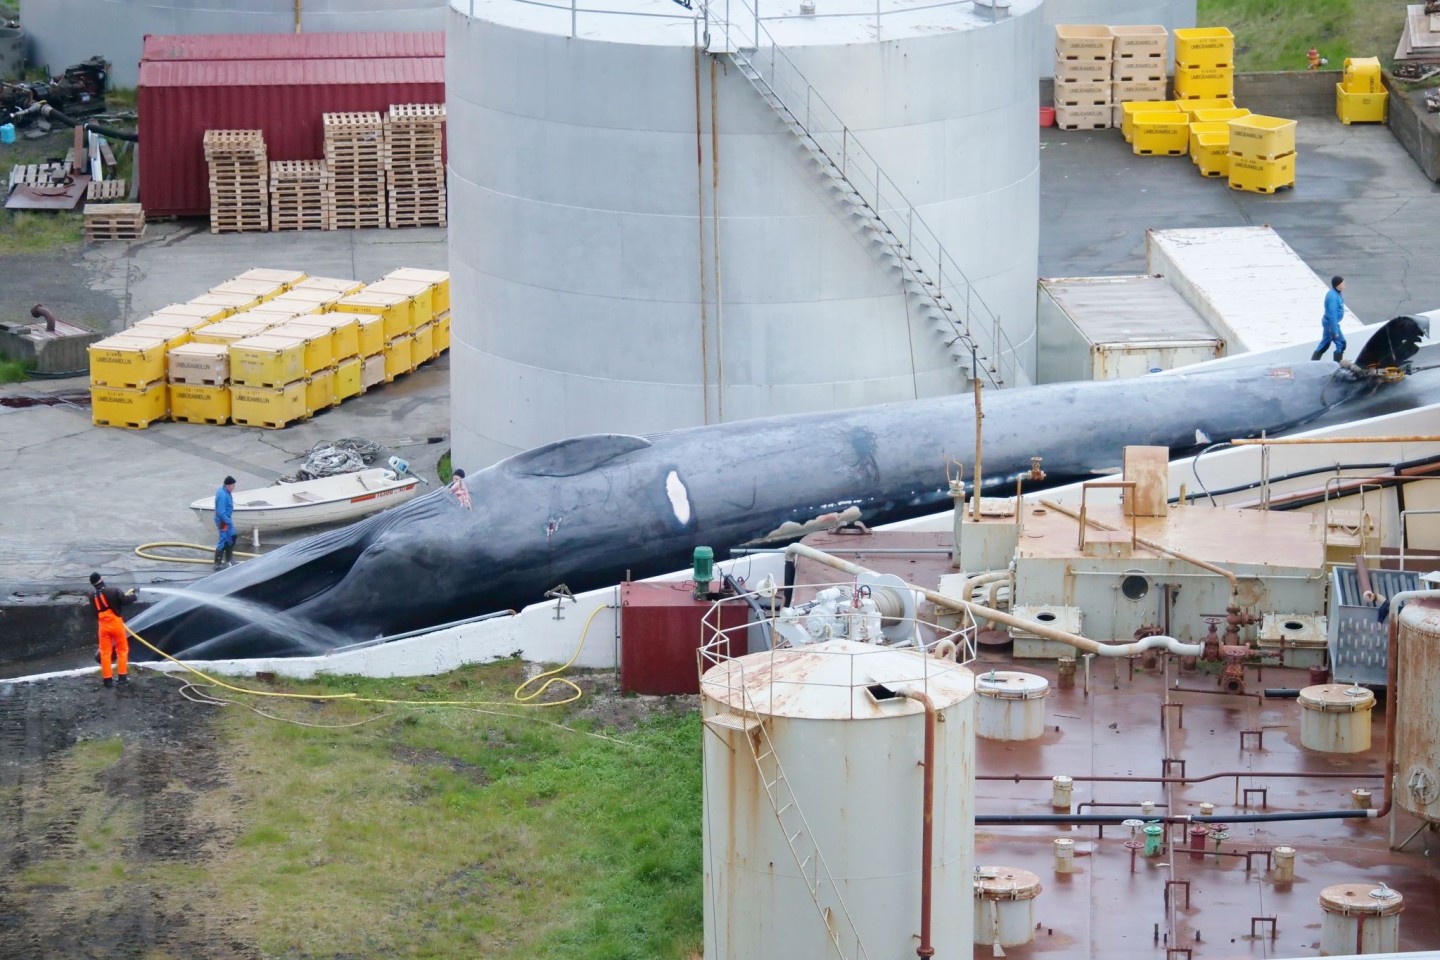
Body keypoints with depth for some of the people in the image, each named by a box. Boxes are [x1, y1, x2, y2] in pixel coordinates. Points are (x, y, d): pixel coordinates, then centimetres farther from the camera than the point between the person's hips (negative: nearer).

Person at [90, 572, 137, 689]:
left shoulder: (92, 597, 0)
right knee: (122, 650, 12)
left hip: (103, 625, 3)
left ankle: (107, 679, 8)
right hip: (116, 623, -3)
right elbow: (124, 600, -12)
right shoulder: (112, 591, -15)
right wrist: (132, 596, 10)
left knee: (105, 653, 9)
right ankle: (122, 677, 10)